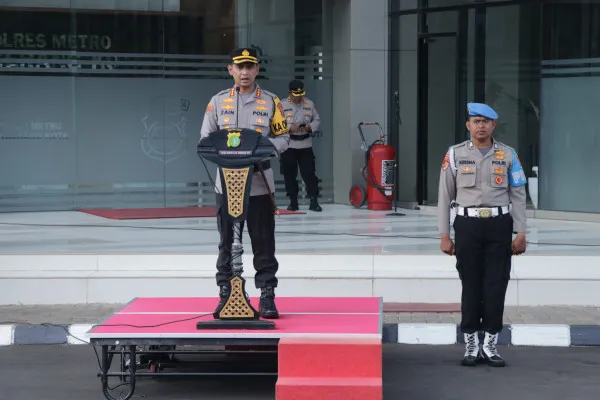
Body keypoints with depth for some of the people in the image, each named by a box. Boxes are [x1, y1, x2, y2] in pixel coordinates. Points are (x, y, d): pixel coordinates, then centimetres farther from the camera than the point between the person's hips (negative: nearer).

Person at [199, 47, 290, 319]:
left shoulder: (270, 102, 6)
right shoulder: (218, 101, 8)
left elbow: (282, 137, 6)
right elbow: (205, 138, 9)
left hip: (260, 184, -1)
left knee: (263, 243, 0)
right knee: (227, 243, 6)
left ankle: (267, 295, 7)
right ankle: (226, 294, 14)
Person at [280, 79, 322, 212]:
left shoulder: (309, 104, 4)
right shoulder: (282, 105, -5)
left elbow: (317, 120, 10)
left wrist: (309, 127, -10)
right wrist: (290, 128, -20)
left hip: (305, 145, 1)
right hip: (288, 145, -1)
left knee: (309, 172, -4)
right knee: (289, 174, 3)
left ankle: (314, 201, -1)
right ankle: (293, 202, 12)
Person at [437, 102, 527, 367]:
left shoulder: (508, 155, 6)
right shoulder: (455, 155, 3)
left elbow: (517, 195, 6)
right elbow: (445, 197, 4)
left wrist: (521, 233, 0)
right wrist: (444, 235, 0)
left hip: (499, 226, 1)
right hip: (468, 224, -1)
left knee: (496, 286, 1)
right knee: (471, 286, 2)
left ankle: (490, 345, 11)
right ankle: (471, 345, 12)